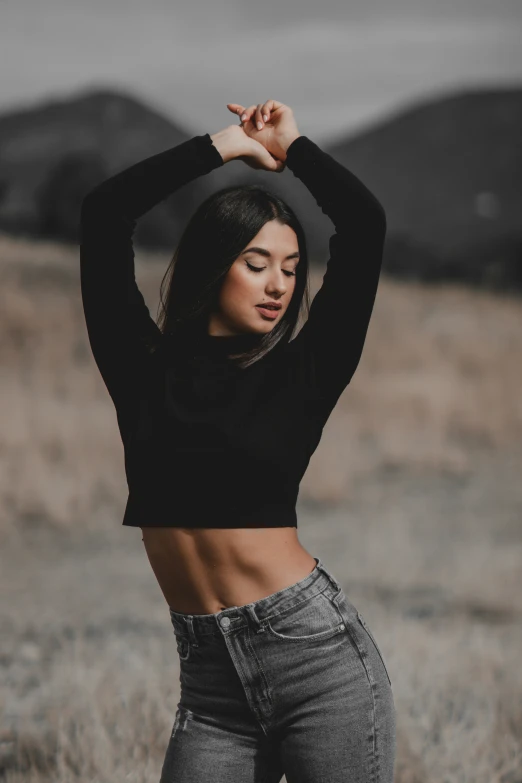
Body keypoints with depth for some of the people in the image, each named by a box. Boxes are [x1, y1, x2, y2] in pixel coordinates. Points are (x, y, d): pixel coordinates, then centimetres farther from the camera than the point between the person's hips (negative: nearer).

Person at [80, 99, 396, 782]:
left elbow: (364, 224, -3)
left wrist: (291, 147, 11)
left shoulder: (300, 376, 3)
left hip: (318, 652, -2)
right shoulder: (144, 369, 7)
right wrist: (226, 145, 7)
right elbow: (103, 213, 0)